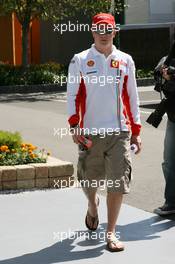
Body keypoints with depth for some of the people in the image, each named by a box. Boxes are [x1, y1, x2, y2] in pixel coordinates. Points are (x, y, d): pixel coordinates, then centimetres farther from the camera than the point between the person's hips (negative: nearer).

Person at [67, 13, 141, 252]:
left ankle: (111, 233, 3)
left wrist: (136, 131, 10)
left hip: (119, 132, 0)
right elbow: (72, 95, 2)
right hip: (90, 132, 0)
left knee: (118, 183, -7)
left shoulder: (125, 60, 8)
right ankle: (92, 205, 47)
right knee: (88, 178, 12)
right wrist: (74, 125, -11)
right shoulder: (80, 61, 3)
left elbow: (132, 97, 12)